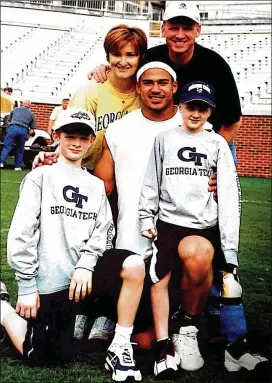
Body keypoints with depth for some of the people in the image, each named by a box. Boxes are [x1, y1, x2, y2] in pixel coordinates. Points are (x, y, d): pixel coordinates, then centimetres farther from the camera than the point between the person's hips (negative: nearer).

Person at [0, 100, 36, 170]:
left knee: (7, 146, -2)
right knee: (20, 149, 11)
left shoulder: (15, 109, 22)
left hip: (13, 128, -1)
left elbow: (9, 120, 29)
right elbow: (32, 129, 14)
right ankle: (18, 166, 12)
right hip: (24, 131, 1)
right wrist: (27, 135, 26)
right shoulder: (31, 114, 20)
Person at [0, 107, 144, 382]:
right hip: (48, 281, -3)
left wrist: (86, 264, -15)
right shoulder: (41, 177, 2)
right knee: (44, 357, -2)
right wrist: (26, 285, -9)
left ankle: (120, 349, -13)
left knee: (134, 265, -23)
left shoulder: (96, 185, 15)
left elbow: (103, 230, 4)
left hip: (83, 274, 4)